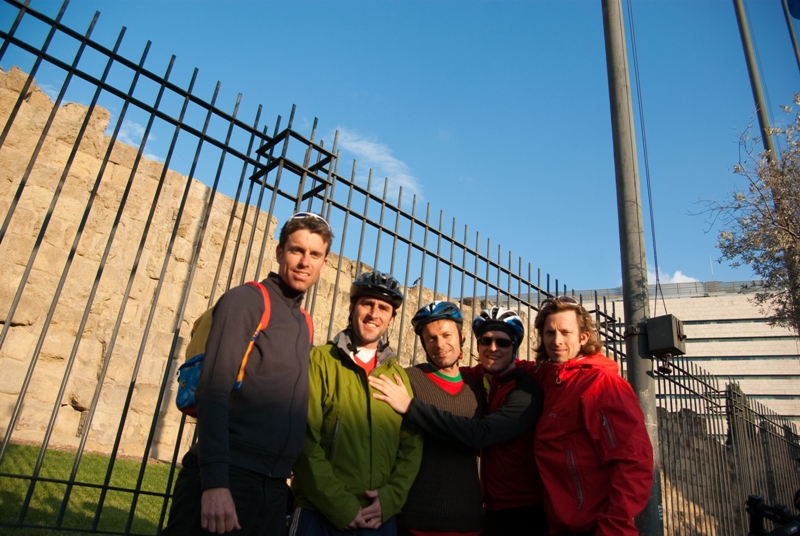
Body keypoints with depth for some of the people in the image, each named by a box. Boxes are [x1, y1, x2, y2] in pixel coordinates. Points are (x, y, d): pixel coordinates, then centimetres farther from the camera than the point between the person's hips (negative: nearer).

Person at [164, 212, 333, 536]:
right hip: (227, 475, -6)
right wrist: (214, 481, -23)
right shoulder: (245, 300, -7)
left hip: (274, 485, 7)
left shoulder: (304, 323, 13)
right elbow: (213, 392, -16)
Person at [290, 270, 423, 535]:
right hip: (319, 514, -3)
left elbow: (412, 446, 6)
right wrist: (338, 505, -13)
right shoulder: (319, 360, -3)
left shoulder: (399, 375, 8)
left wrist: (390, 499, -7)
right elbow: (305, 440, -10)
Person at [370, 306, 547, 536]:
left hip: (523, 512, -5)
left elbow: (480, 434, -31)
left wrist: (410, 406, -34)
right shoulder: (478, 378, 1)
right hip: (493, 508, 5)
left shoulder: (525, 391, -19)